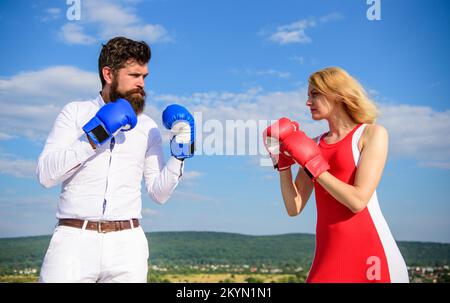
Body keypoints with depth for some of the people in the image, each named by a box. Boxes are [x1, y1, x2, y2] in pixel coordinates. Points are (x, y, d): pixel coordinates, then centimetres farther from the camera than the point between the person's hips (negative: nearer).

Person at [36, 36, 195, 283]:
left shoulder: (147, 127, 11)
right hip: (75, 237, -2)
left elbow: (159, 194, 12)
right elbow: (46, 175, -5)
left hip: (127, 243, 2)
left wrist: (179, 155, -1)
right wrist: (92, 138, -12)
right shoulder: (75, 112, 6)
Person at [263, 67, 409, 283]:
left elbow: (358, 201, -13)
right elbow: (294, 208, 9)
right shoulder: (313, 145, 13)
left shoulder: (372, 133, -1)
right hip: (328, 256, 4)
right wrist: (283, 162, 0)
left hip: (369, 254, -4)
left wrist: (312, 164, -9)